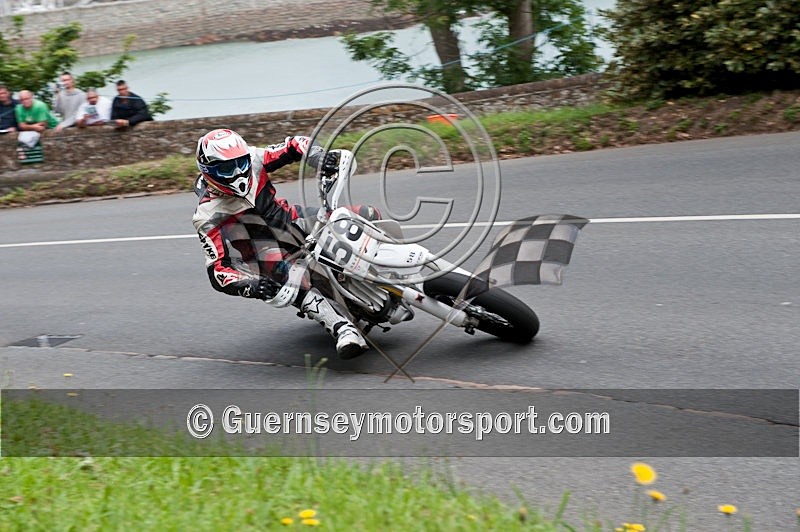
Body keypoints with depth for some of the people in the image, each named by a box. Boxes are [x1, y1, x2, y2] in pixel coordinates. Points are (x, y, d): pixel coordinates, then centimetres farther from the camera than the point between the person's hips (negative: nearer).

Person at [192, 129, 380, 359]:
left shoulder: (252, 159, -12)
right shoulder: (208, 217, -23)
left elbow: (295, 145, -4)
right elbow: (218, 270, -26)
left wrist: (321, 157, -26)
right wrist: (252, 286, -45)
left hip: (295, 221, 6)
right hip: (272, 253, -6)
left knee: (368, 215, -5)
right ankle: (343, 328, -53)